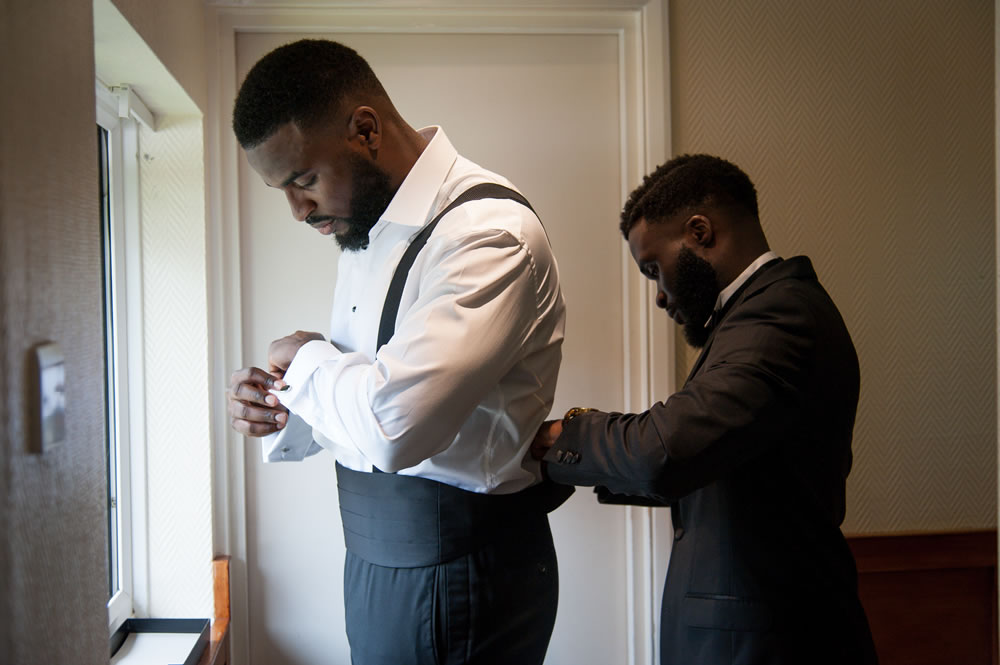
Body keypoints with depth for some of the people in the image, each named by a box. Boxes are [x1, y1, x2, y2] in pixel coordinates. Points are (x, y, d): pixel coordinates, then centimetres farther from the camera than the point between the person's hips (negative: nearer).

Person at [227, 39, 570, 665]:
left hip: (457, 574, -8)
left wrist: (309, 360, -14)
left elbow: (394, 425, -34)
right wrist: (281, 411, -4)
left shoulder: (489, 232, -22)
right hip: (384, 559, 8)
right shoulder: (367, 228, 7)